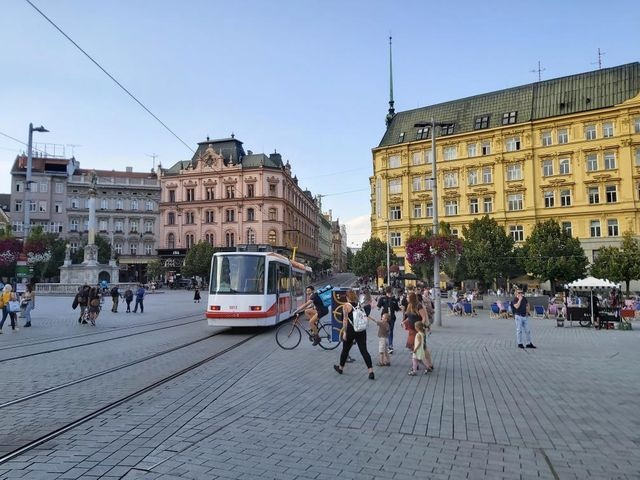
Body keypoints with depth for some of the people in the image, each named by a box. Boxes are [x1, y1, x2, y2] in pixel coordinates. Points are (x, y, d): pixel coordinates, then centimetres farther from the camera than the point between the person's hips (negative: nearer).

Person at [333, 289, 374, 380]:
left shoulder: (346, 305, -5)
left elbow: (345, 320, -11)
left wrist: (344, 332, -9)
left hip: (351, 330, -4)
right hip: (361, 330, 4)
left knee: (345, 350, 15)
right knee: (364, 350, 1)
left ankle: (340, 368, 33)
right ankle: (371, 371, -9)